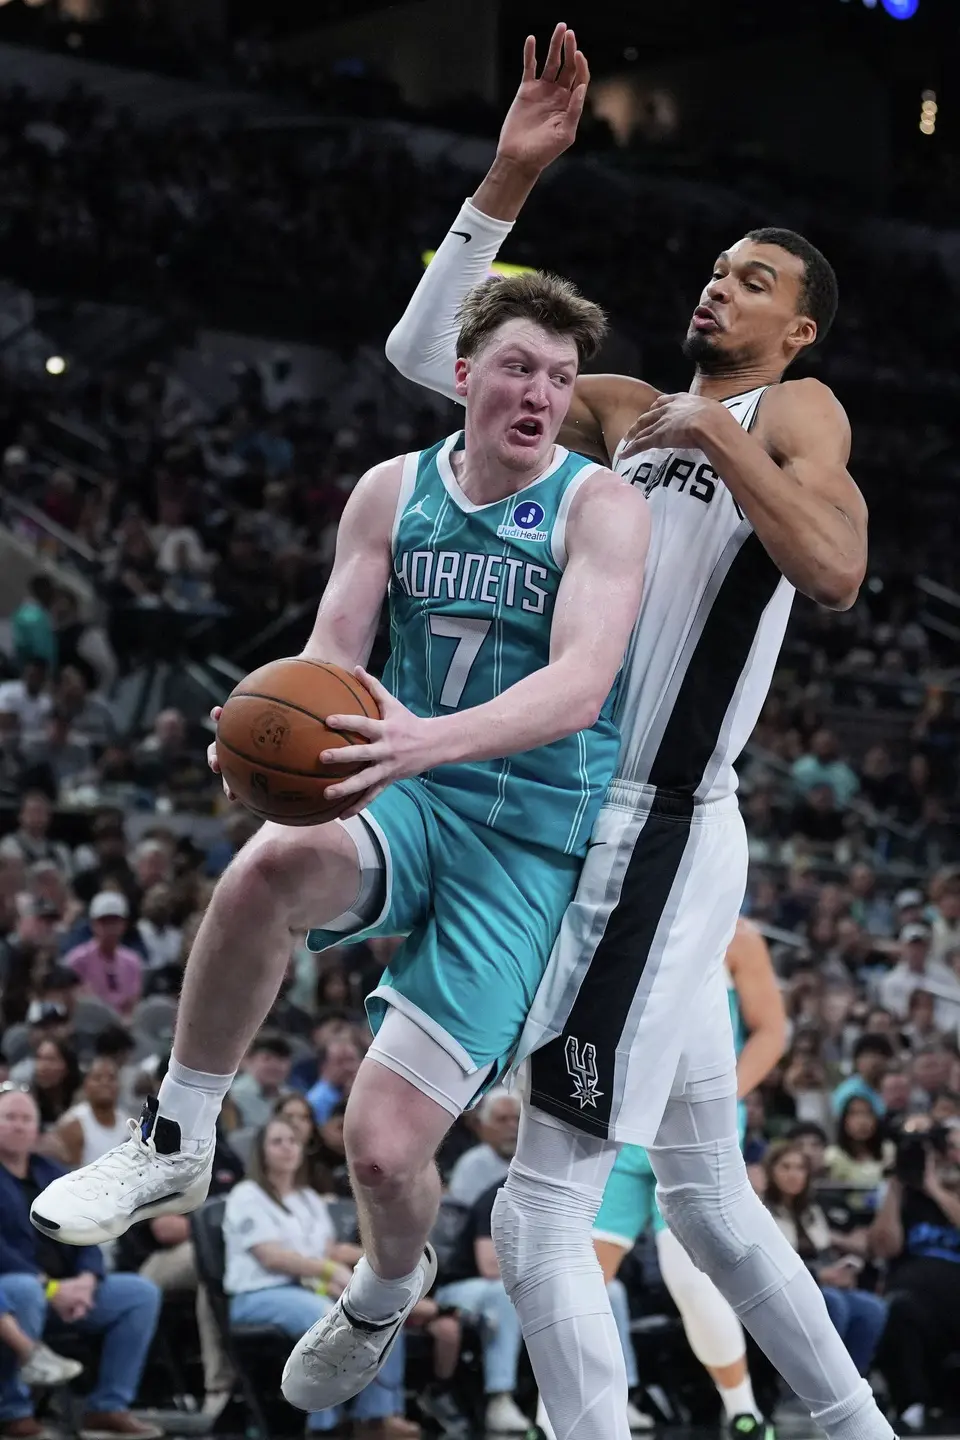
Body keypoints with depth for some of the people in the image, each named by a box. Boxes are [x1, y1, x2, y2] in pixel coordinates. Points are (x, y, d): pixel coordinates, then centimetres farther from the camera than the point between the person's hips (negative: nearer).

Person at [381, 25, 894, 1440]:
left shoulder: (797, 411, -3)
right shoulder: (631, 412, 17)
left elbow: (835, 571, -23)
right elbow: (428, 353, 11)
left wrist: (718, 435, -21)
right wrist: (512, 175, 5)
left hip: (658, 837, -8)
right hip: (605, 828, 8)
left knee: (542, 1216, -13)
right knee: (708, 1193, 17)